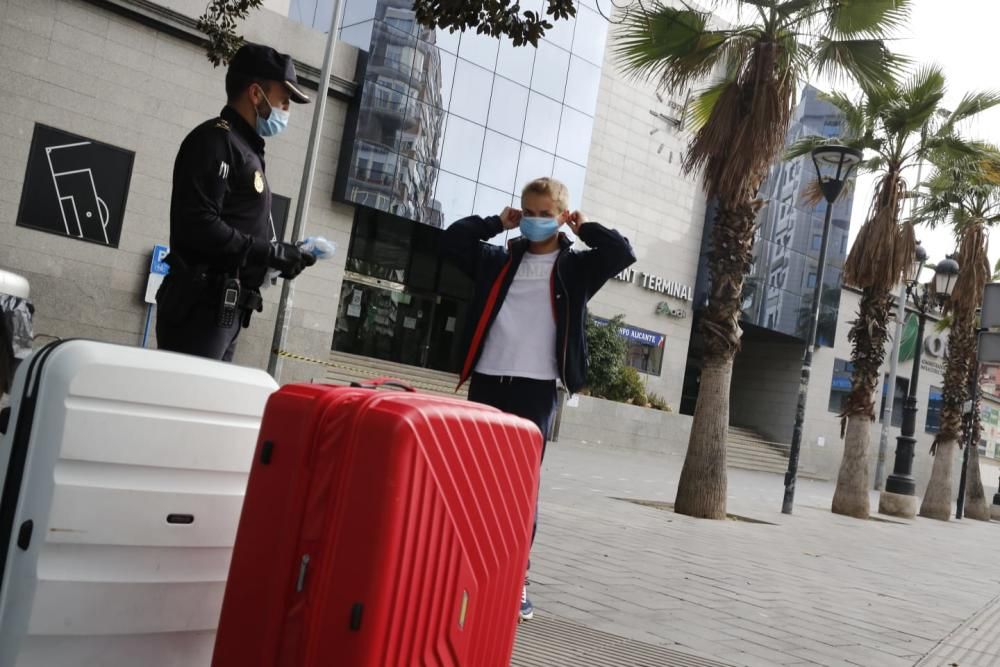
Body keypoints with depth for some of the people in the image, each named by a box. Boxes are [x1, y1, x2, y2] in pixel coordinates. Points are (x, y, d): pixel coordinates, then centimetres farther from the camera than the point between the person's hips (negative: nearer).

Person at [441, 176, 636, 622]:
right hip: (487, 381, 3)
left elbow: (622, 253, -5)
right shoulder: (500, 260, 15)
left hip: (536, 388, -3)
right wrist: (498, 223, 13)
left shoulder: (574, 267, 8)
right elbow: (451, 240, 13)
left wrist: (584, 229, 6)